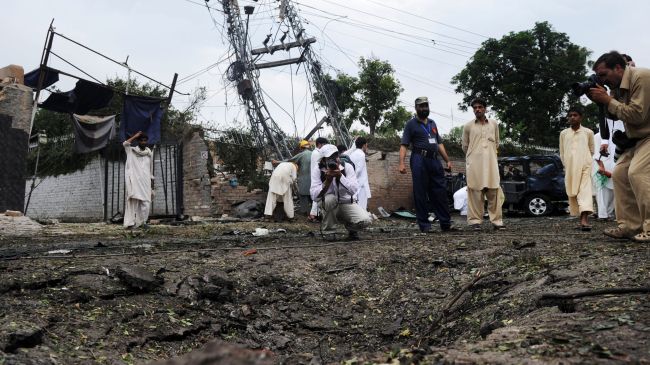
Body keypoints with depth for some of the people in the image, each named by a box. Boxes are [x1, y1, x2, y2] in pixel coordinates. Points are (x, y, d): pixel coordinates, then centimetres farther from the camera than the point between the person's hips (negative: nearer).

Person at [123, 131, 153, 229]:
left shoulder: (149, 153, 16)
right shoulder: (132, 151, 7)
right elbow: (125, 144, -13)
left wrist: (152, 181, 17)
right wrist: (135, 136, -5)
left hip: (145, 181, 3)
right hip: (134, 181, -3)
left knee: (146, 202, -4)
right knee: (133, 201, -11)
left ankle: (142, 221, 7)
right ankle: (130, 223, -13)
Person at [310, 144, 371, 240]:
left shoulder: (347, 167, -13)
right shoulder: (319, 171, -14)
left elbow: (354, 190, -25)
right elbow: (314, 197, -25)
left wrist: (340, 176, -36)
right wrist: (328, 180, -34)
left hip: (347, 204, 0)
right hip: (329, 206, 0)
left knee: (365, 221, -26)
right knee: (330, 198, -36)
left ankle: (351, 228, 11)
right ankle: (328, 231, -11)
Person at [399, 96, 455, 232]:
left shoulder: (432, 123, 22)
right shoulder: (411, 124, 4)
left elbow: (439, 143, 24)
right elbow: (404, 145, -4)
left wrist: (447, 160, 17)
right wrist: (402, 162, -17)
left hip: (434, 160, 6)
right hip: (420, 160, -6)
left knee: (440, 193, 5)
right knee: (420, 194, -3)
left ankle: (446, 224, 9)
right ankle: (424, 225, 1)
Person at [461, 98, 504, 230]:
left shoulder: (494, 124, 11)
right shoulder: (468, 126, 5)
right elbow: (465, 146, 13)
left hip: (491, 163, 2)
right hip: (474, 164, -2)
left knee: (493, 193, -1)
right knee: (475, 193, -3)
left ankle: (496, 220, 2)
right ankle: (475, 221, 1)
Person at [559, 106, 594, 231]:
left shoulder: (588, 132, 6)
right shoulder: (563, 133, 10)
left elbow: (592, 150, 16)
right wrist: (566, 165, 11)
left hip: (585, 166, -3)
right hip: (569, 167, 3)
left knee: (585, 189, -16)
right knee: (572, 193, 3)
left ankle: (584, 218, -29)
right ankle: (581, 218, 14)